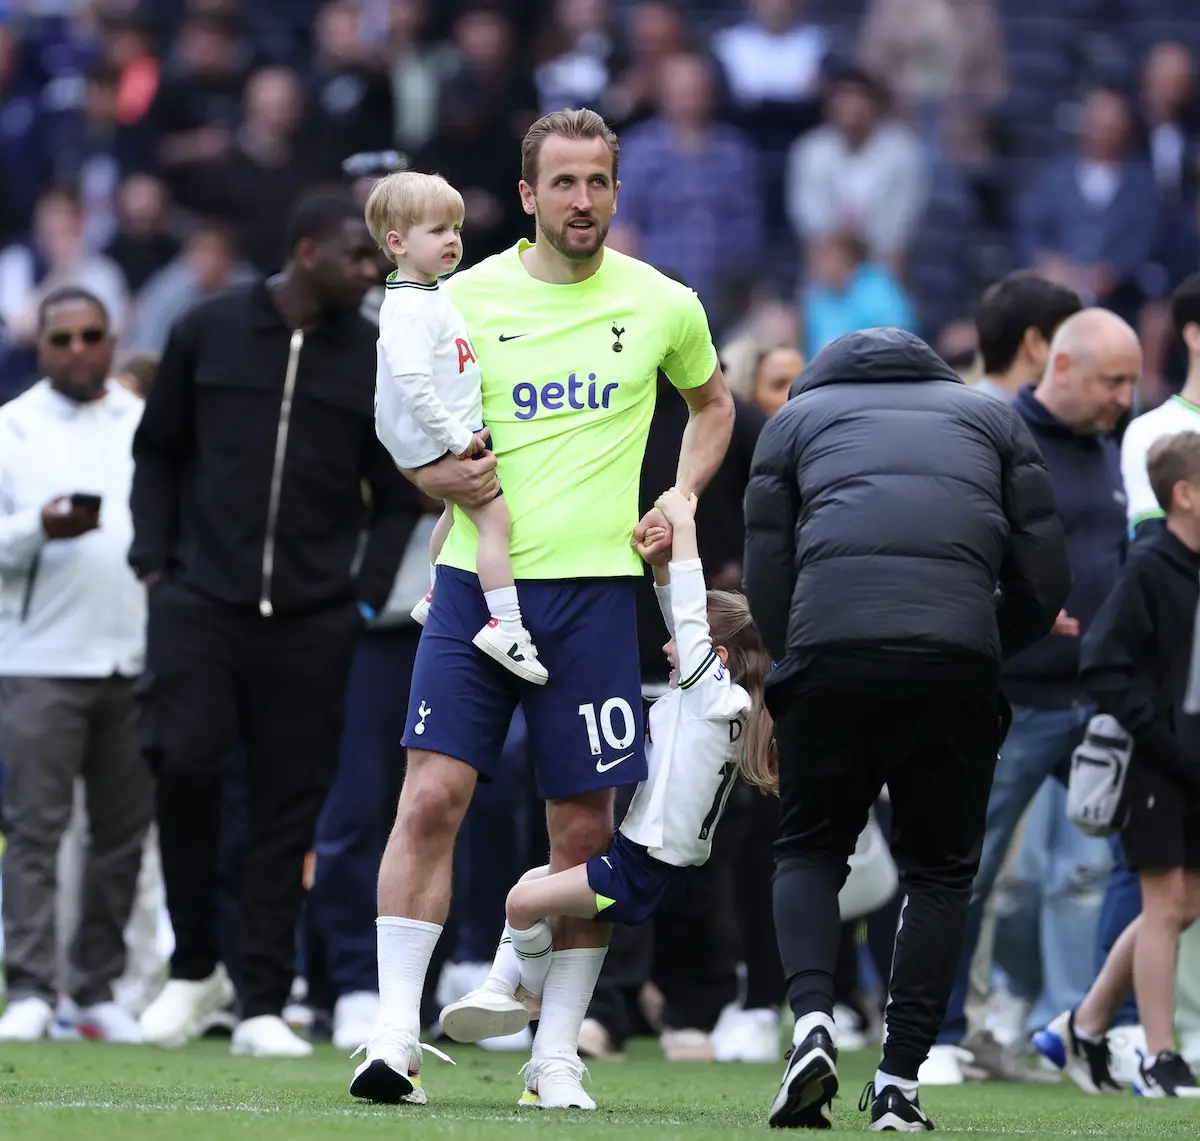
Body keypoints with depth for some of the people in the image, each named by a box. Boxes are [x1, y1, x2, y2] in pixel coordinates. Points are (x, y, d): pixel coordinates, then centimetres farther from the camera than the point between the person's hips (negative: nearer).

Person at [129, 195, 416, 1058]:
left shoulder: (376, 362, 5)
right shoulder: (208, 332, 3)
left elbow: (397, 496, 11)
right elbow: (158, 452, 12)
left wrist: (367, 597, -1)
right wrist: (153, 559, 2)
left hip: (311, 622, 1)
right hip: (201, 600, -1)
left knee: (290, 806, 1)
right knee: (183, 763, -15)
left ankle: (262, 1003, 6)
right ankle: (195, 967, 4)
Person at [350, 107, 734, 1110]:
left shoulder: (661, 305, 5)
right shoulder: (467, 298, 3)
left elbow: (713, 403, 24)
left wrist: (680, 501, 8)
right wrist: (439, 474, -10)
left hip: (593, 586, 1)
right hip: (475, 579, -1)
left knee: (584, 829, 2)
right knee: (432, 794, -12)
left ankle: (556, 1057, 12)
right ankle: (396, 1038, -9)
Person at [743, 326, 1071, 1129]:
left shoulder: (800, 416, 26)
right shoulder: (989, 416, 28)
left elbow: (766, 573, 12)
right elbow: (1045, 575, 15)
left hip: (829, 654, 0)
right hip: (956, 662, 0)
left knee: (811, 848, 17)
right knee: (940, 867, 15)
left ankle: (813, 1023, -7)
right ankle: (901, 1079, 6)